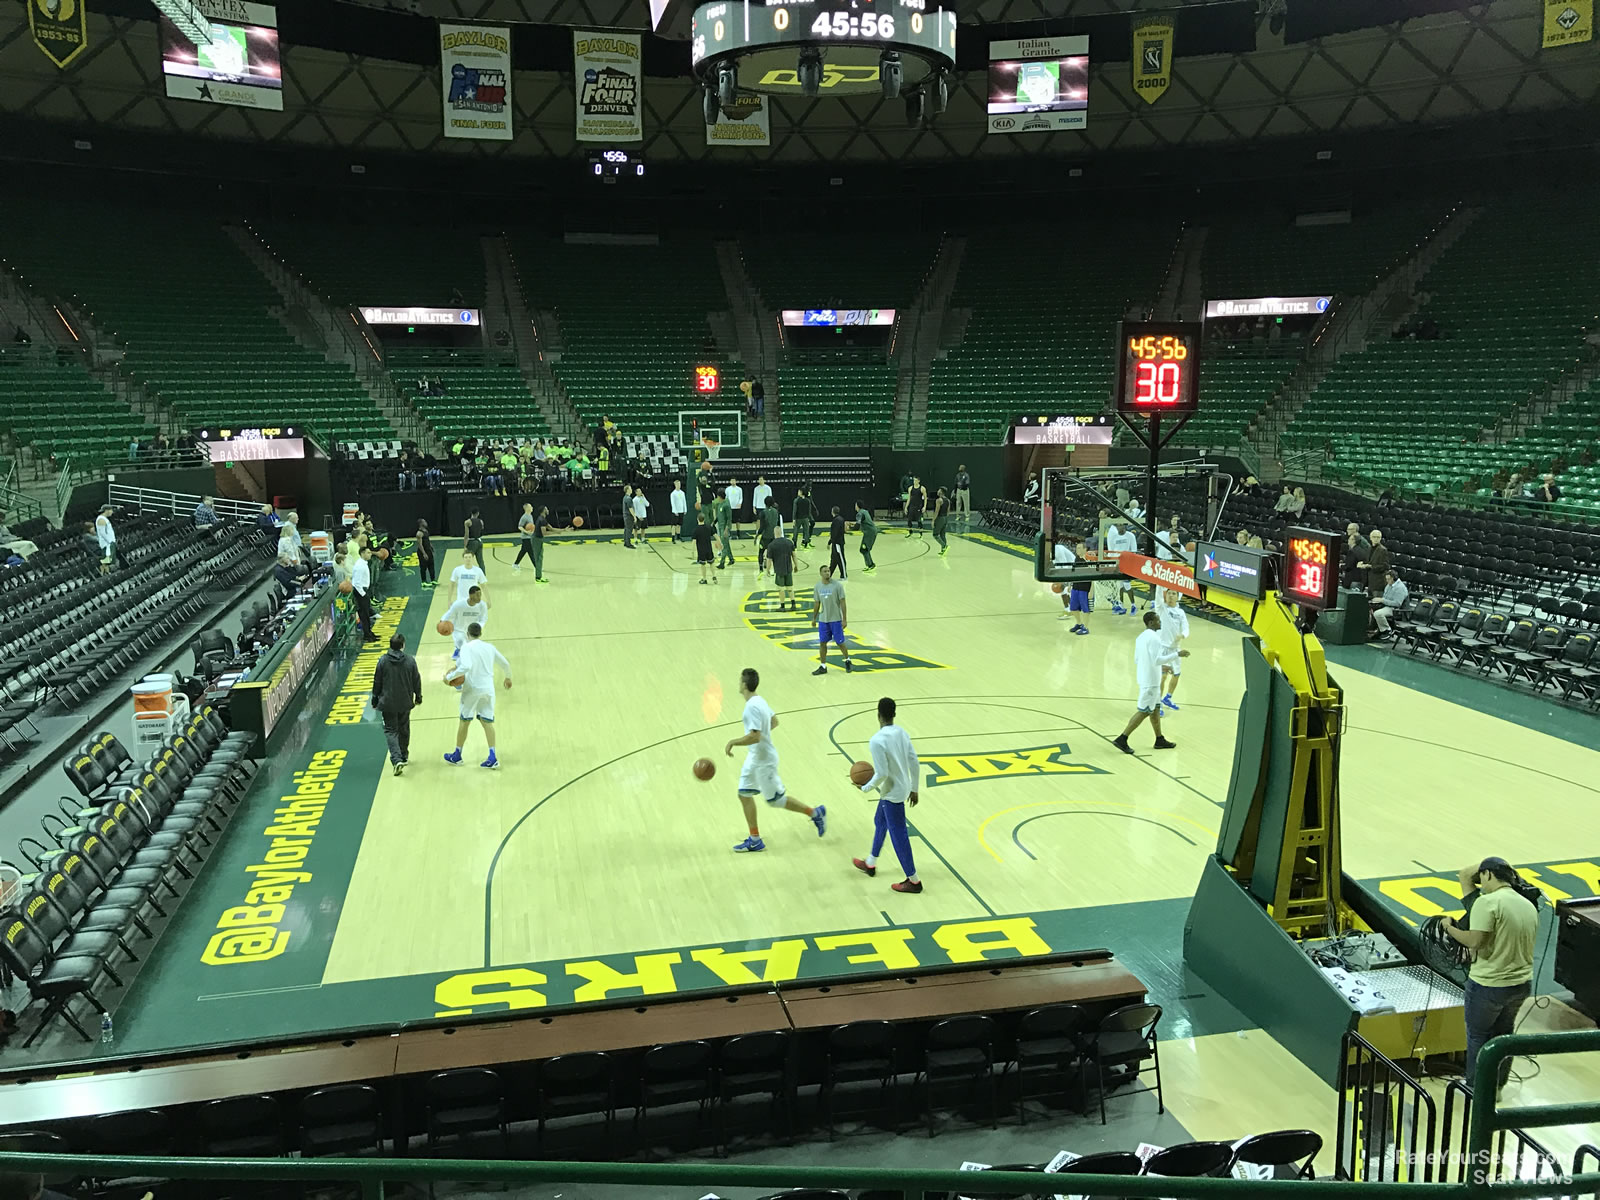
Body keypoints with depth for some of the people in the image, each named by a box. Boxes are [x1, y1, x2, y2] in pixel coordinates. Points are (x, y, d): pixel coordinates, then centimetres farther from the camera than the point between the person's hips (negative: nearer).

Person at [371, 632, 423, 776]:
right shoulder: (410, 661, -8)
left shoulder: (383, 661, -10)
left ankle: (397, 759, -14)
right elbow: (417, 681, 0)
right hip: (405, 703, 2)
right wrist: (418, 696, 16)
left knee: (390, 730, 4)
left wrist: (375, 699, 10)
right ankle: (404, 756, 33)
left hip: (388, 703, -2)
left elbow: (377, 682, -3)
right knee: (404, 730, 19)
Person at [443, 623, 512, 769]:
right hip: (488, 689, 4)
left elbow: (465, 667, -27)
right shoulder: (489, 647, 8)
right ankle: (492, 758, 0)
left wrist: (449, 677, -16)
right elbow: (505, 664, 19)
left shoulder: (467, 647, -10)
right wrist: (508, 678, 37)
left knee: (464, 721, 10)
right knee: (487, 722, 8)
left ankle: (457, 756, 24)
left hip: (472, 689, -4)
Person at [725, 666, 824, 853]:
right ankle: (755, 841, 18)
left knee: (775, 799, 4)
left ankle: (815, 813, 18)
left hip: (763, 760, -10)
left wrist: (733, 742, -21)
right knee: (744, 794, 11)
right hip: (755, 756, 10)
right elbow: (774, 722, 17)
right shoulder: (759, 700, 4)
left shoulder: (752, 706, -26)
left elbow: (754, 737, -31)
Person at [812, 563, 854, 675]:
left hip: (836, 619, -4)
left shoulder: (837, 585, -11)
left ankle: (847, 661, 26)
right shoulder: (818, 586, 2)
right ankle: (823, 667, 12)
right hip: (823, 620, 4)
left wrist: (844, 619, -12)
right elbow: (817, 603, 11)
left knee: (840, 642, 3)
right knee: (822, 643, 3)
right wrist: (814, 618, 11)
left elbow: (842, 602, -10)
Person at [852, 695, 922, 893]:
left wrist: (866, 788, -7)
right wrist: (914, 788, 15)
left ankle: (913, 881, 13)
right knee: (880, 823, 26)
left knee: (898, 835, 3)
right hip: (902, 787, 9)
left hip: (892, 793, -9)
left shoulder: (877, 741, -25)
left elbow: (881, 774, -25)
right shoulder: (901, 732, -1)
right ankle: (870, 863, 43)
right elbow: (915, 763, 3)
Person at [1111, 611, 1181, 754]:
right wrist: (1177, 654, -21)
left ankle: (1159, 740, 27)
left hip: (1144, 677, 10)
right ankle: (1122, 739, -3)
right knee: (1144, 712, -4)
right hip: (1151, 681, -10)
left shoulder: (1140, 637, 9)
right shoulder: (1154, 638, -20)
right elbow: (1157, 660, -26)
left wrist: (1161, 666, 23)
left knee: (1155, 709, 18)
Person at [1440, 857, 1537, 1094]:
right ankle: (1498, 1085, 36)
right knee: (1504, 1034, 23)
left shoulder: (1487, 902, -21)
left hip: (1488, 984, -7)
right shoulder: (1529, 905, 3)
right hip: (1521, 983, 7)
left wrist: (1450, 928, -10)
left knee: (1478, 1036, 11)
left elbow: (1475, 942, -26)